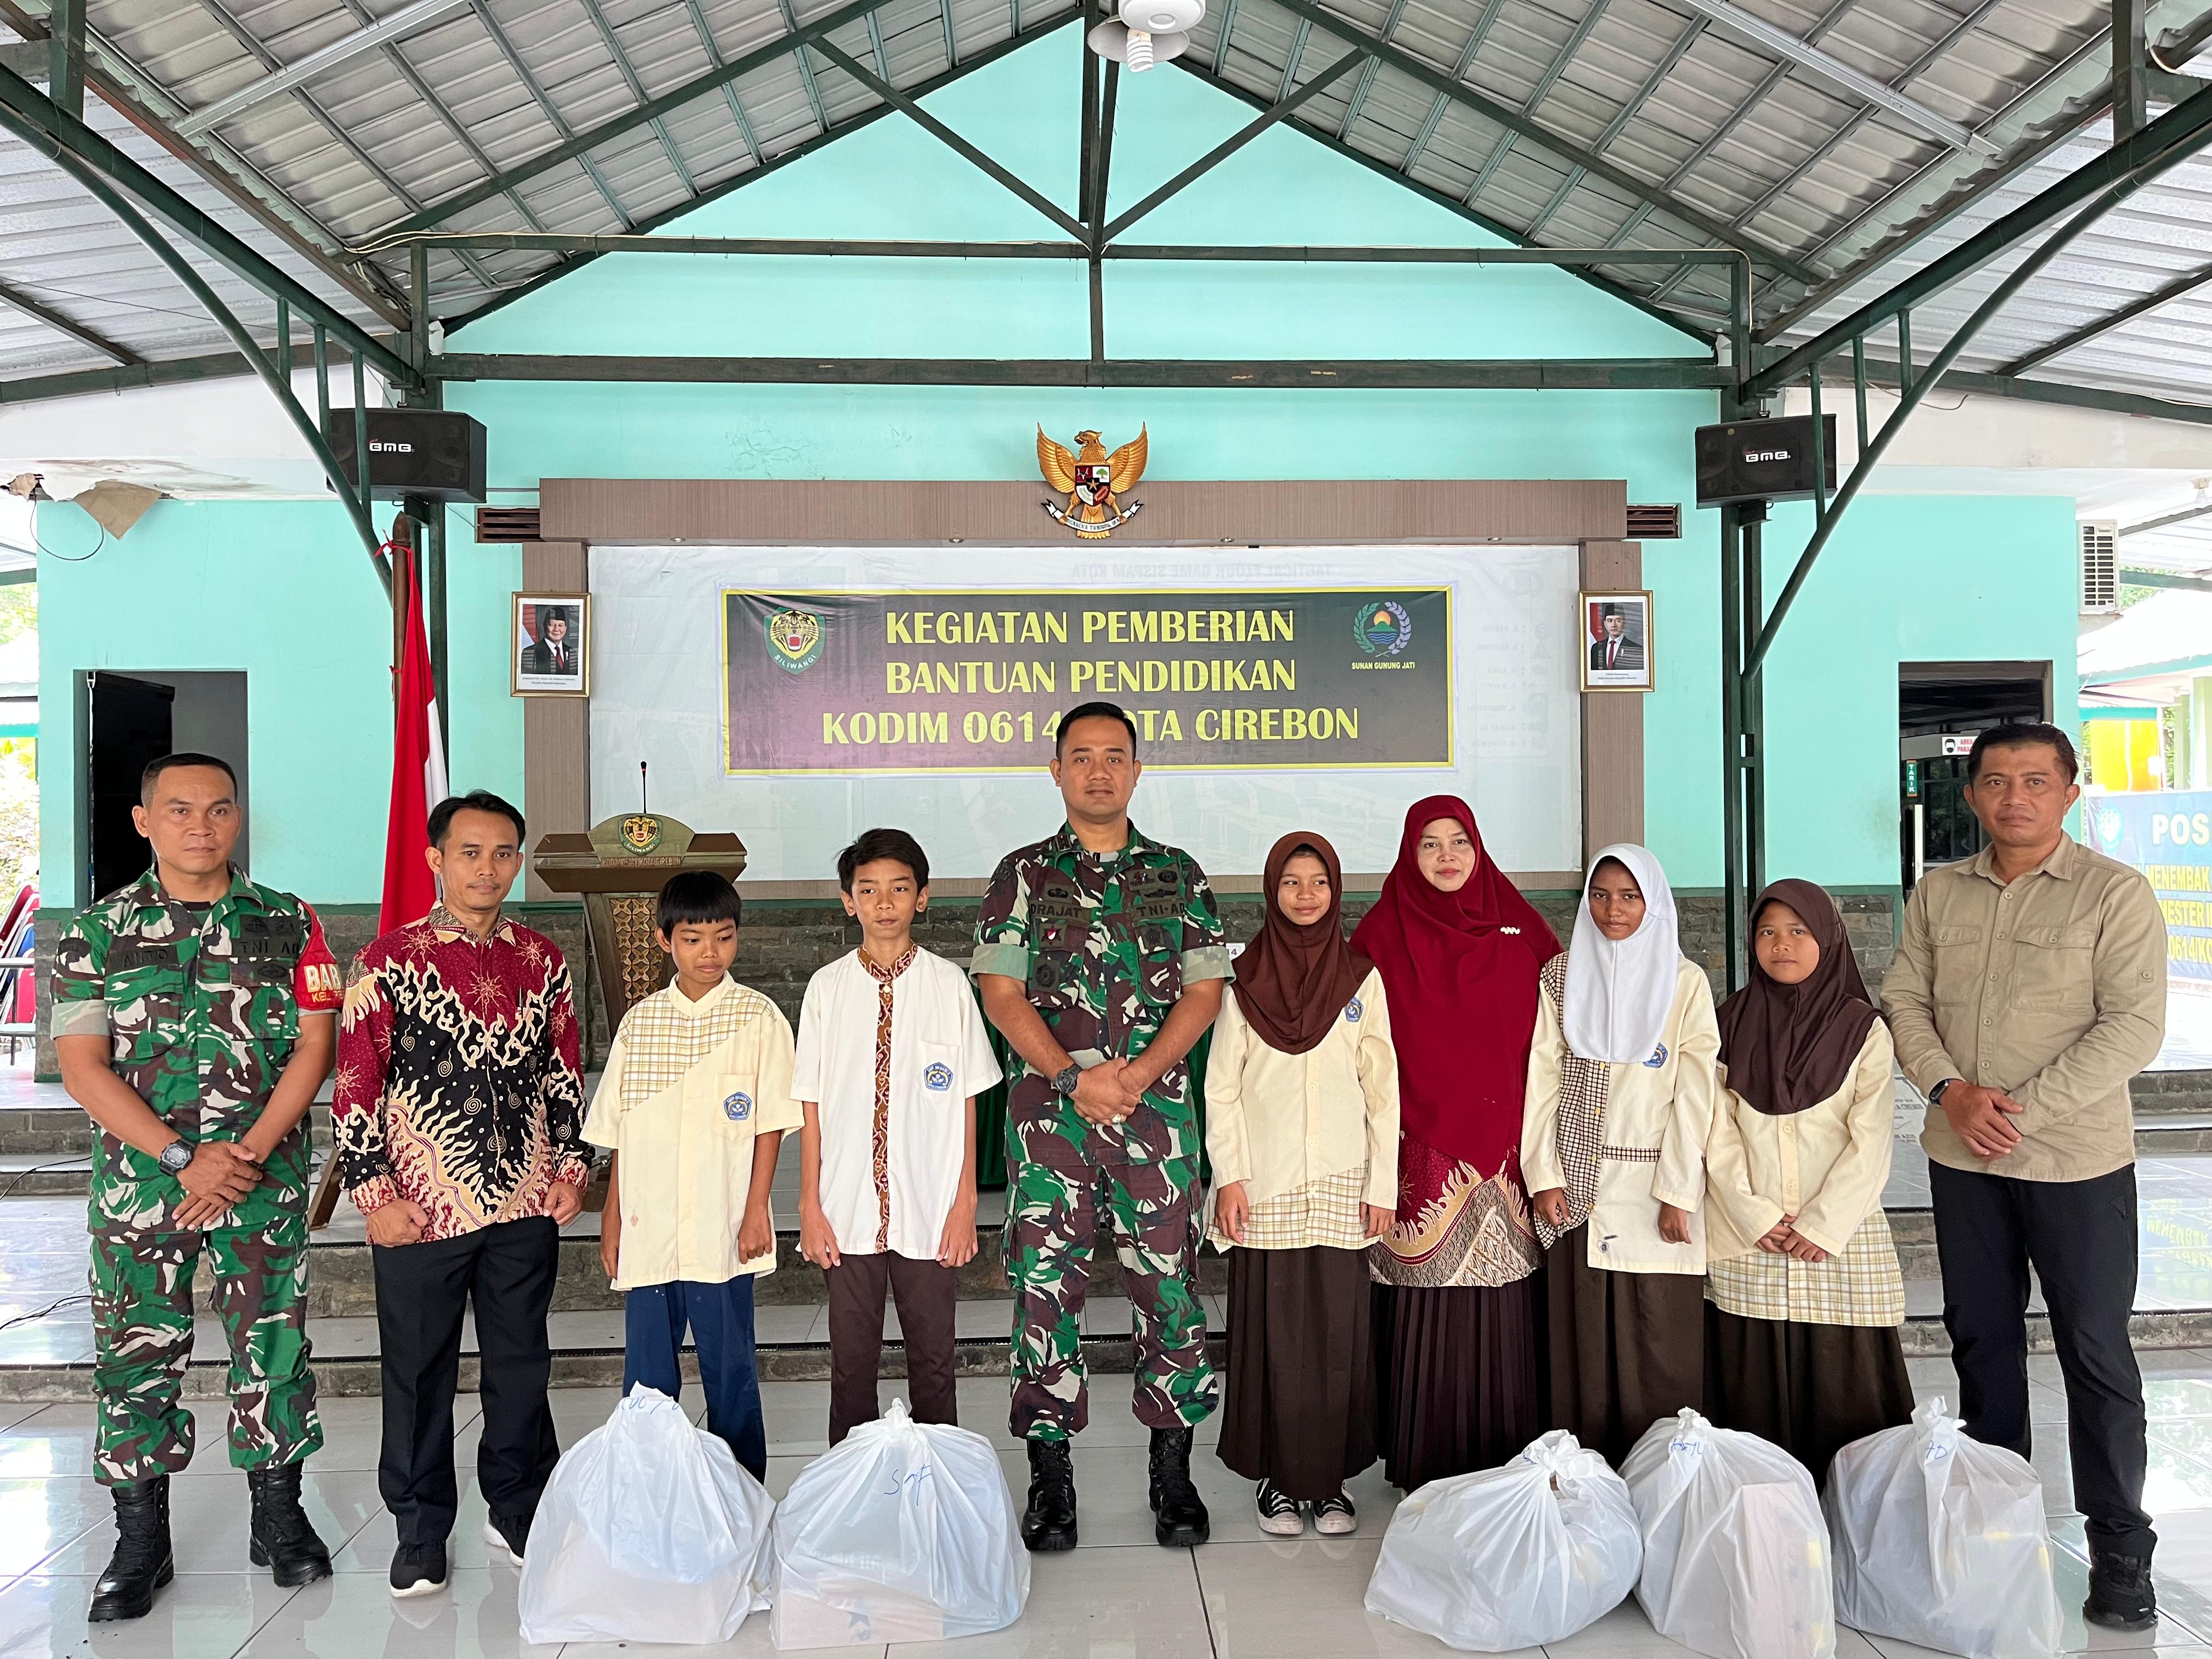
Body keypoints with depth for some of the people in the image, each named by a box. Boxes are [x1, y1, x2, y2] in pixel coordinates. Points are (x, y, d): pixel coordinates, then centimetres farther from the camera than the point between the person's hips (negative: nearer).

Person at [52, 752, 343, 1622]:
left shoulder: (288, 923, 2)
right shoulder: (96, 930, 1)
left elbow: (313, 1046, -1)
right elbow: (82, 1066, -4)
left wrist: (246, 1155, -12)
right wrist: (185, 1157, -14)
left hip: (265, 1180, 0)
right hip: (139, 1181, 0)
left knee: (273, 1345, 6)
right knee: (136, 1353, 6)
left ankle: (278, 1515, 23)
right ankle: (141, 1542, 21)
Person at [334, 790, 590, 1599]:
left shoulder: (542, 961, 6)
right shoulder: (389, 962, -5)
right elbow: (356, 1085, -5)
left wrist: (571, 1168, 7)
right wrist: (374, 1195, -8)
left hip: (525, 1207, 3)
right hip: (421, 1208, -3)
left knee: (521, 1364, 13)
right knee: (420, 1373, 9)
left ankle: (518, 1514, 30)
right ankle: (420, 1533, 26)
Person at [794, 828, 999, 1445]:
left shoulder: (949, 984, -2)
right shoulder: (827, 988, 0)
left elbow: (966, 1101, 0)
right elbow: (812, 1104, 2)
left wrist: (965, 1201, -2)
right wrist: (810, 1206, 0)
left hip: (930, 1211, -1)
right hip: (848, 1210, 1)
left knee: (933, 1359, 11)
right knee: (851, 1361, 11)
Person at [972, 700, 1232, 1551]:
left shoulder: (1177, 874, 10)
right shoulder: (1024, 874, 7)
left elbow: (1206, 988, 4)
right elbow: (1000, 992, 0)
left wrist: (1136, 1074, -10)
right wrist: (1075, 1075, -13)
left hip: (1157, 1107, 1)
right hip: (1049, 1109, 0)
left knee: (1168, 1282, 3)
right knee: (1046, 1284, 1)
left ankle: (1172, 1471, 17)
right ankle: (1050, 1477, 14)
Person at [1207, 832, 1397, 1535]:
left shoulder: (1362, 979, 6)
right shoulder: (1244, 981, 3)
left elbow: (1383, 1089, 6)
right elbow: (1221, 1087, 3)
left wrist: (1384, 1185, 1)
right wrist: (1228, 1176, -5)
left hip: (1342, 1186, 1)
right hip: (1266, 1187, -1)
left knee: (1338, 1330, 2)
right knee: (1273, 1329, 1)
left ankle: (1330, 1480, 15)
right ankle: (1278, 1478, 14)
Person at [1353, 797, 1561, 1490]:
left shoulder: (1517, 926, 8)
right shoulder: (1383, 932, 3)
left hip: (1502, 1143, 2)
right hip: (1419, 1147, -2)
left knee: (1501, 1307, 4)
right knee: (1425, 1310, 0)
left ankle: (1505, 1462, 17)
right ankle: (1424, 1466, 12)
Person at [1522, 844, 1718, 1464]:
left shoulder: (1684, 981, 2)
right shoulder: (1561, 976, 8)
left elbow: (1694, 1093, -3)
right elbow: (1541, 1078, 4)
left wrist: (1678, 1193, -9)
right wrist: (1543, 1175, -3)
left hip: (1652, 1186, -2)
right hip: (1576, 1185, 2)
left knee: (1660, 1341, -1)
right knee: (1581, 1337, 4)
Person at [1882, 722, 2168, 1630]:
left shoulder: (2115, 893, -9)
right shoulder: (1938, 893, 5)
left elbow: (2134, 1027, -14)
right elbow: (1905, 1000, 5)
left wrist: (2020, 1108, -18)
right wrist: (1951, 1090, -12)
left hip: (2077, 1162, -4)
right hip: (1962, 1156, 5)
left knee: (2096, 1351, 2)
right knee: (1980, 1337, 15)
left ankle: (2120, 1548, 16)